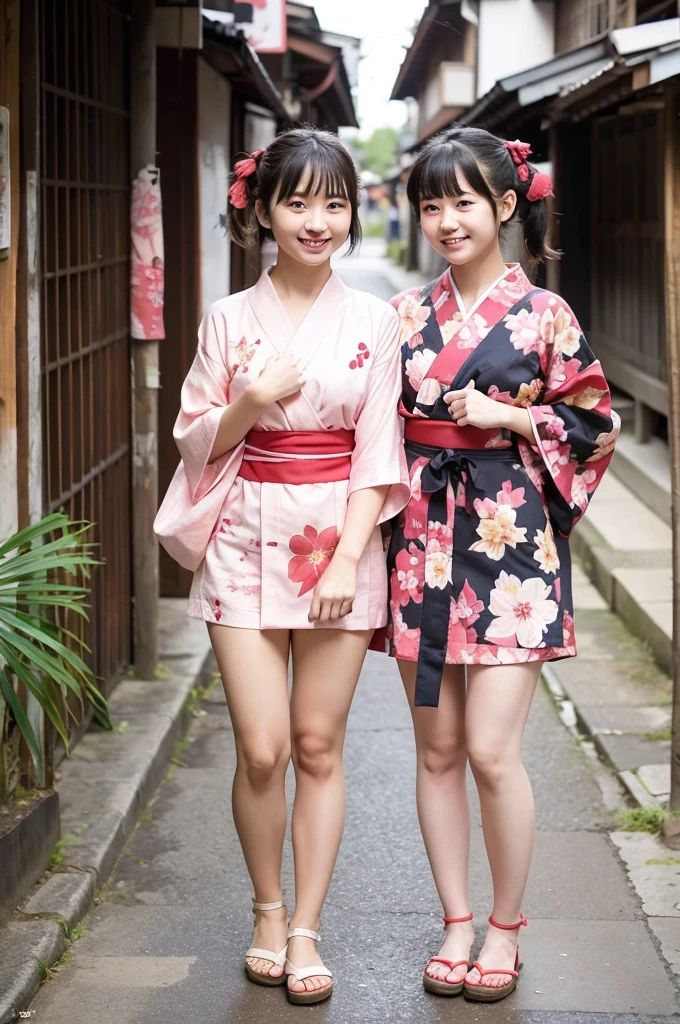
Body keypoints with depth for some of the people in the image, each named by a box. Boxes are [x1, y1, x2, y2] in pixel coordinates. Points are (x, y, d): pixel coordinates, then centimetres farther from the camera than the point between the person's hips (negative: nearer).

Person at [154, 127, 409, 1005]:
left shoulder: (372, 321, 2)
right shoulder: (230, 319, 3)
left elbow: (377, 449, -1)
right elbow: (196, 440, 5)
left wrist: (348, 559, -10)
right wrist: (252, 402, -15)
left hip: (338, 541, 0)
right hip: (246, 539, 0)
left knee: (319, 745, 3)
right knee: (262, 749, -3)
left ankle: (305, 931, 14)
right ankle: (268, 911, 20)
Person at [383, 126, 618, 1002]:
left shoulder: (544, 316, -1)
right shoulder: (405, 316, 9)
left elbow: (594, 426, 2)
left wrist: (509, 418, -11)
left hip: (510, 541, -4)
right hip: (423, 539, 4)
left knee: (491, 748, -8)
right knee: (438, 747, 8)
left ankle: (506, 928, 11)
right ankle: (457, 926, 20)